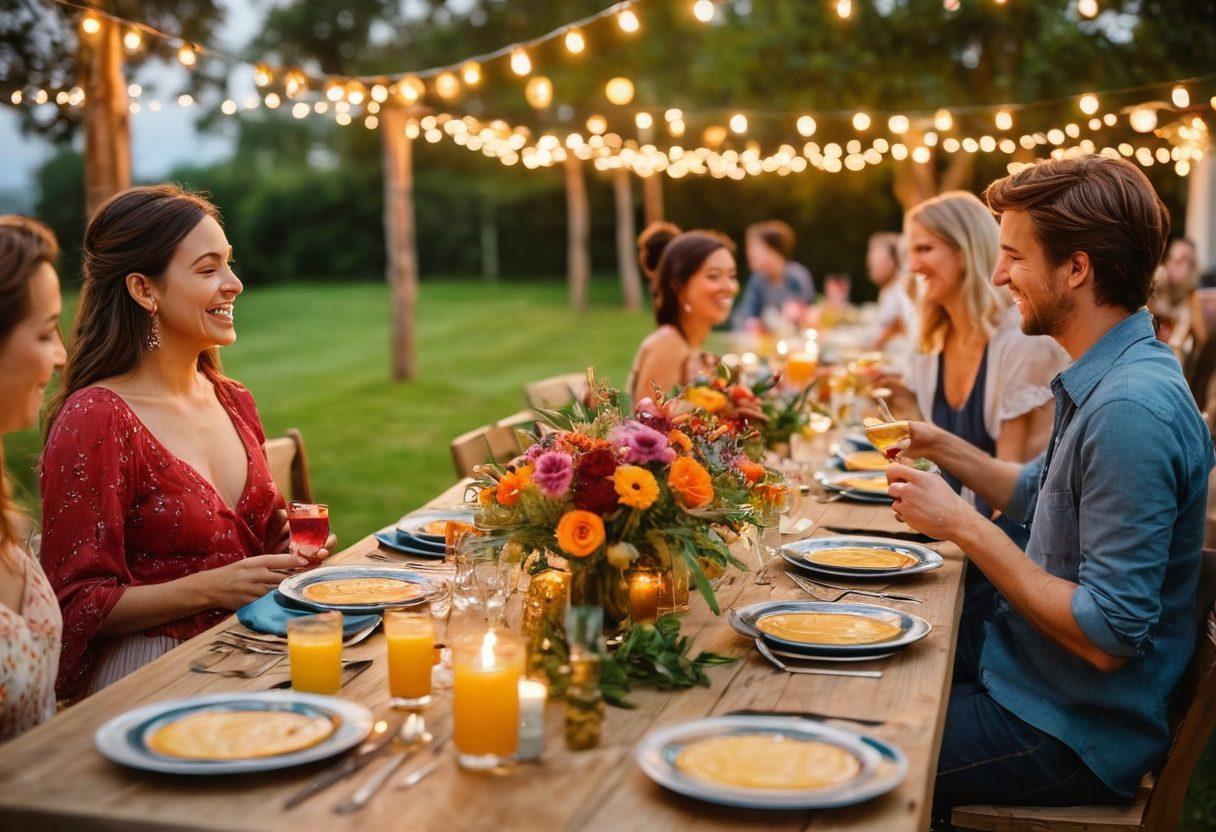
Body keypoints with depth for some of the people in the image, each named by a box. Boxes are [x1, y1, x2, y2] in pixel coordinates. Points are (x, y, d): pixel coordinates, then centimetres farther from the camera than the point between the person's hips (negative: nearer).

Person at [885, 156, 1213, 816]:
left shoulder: (1130, 408, -28)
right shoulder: (1103, 379, 4)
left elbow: (1109, 636, -28)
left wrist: (963, 526, -23)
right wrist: (940, 447, 8)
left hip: (1073, 733, -9)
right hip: (1029, 674, 9)